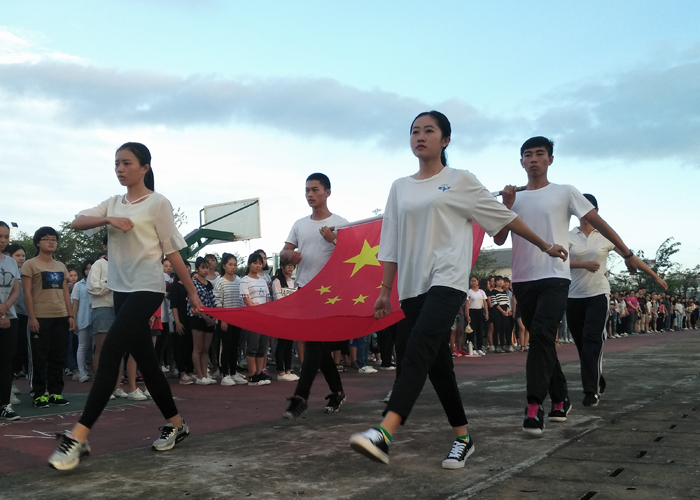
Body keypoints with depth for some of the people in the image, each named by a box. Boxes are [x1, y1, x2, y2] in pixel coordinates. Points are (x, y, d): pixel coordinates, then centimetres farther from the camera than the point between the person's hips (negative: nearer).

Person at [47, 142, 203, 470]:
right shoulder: (113, 204, 13)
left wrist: (192, 293, -2)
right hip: (121, 289, 7)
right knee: (145, 360, 10)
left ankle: (78, 437, -19)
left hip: (147, 289, -7)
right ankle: (176, 424, 24)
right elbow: (76, 223, 0)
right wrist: (109, 220, -17)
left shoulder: (158, 203, -4)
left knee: (110, 353, -17)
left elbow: (173, 252, -3)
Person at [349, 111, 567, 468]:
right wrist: (385, 289, 10)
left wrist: (545, 246, 15)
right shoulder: (400, 187, 16)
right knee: (437, 362, 7)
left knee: (417, 351, -22)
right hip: (412, 285, 5)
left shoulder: (460, 180, 5)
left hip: (447, 280, -5)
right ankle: (462, 438, 18)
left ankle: (384, 434, -35)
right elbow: (391, 242, 15)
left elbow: (504, 218, 11)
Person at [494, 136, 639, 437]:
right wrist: (507, 206, -8)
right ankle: (560, 399, 25)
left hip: (555, 278, -4)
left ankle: (534, 407, -23)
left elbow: (598, 222, 5)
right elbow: (499, 240, 5)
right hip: (522, 280, 4)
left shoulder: (565, 192, 4)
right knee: (541, 340, 11)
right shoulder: (515, 198, 12)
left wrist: (627, 253, 5)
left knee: (541, 335, -21)